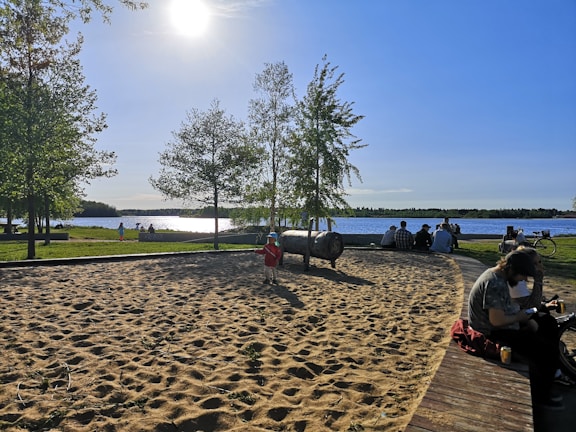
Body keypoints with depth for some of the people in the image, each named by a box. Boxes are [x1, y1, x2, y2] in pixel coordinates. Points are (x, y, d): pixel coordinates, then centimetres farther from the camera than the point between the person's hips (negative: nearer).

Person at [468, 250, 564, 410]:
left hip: (503, 326, 11)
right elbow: (497, 321, -31)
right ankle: (540, 396, 12)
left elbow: (509, 304, 17)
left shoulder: (498, 276, 4)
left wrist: (527, 319, 2)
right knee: (548, 352, -11)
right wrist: (519, 317, -13)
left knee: (548, 335, 15)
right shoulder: (495, 284, -29)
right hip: (494, 333, -11)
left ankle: (545, 384, 29)